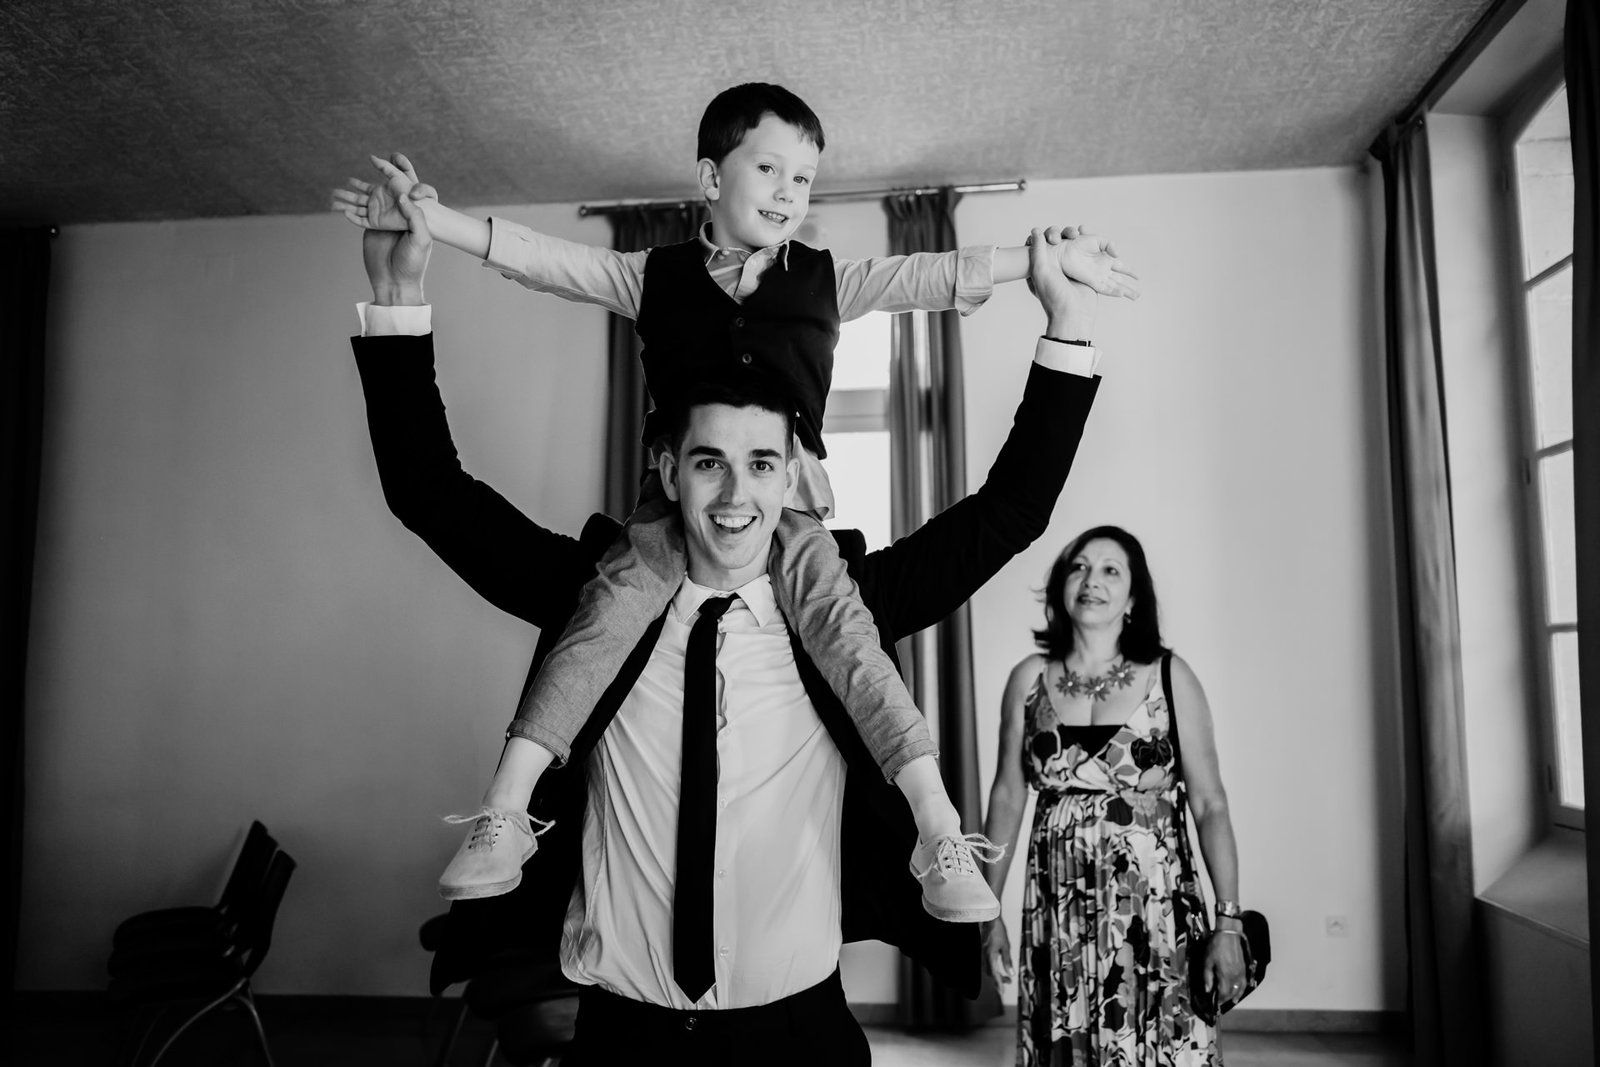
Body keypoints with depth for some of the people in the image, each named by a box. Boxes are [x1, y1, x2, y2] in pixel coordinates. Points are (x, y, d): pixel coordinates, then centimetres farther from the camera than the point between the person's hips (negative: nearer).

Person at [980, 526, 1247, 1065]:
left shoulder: (1170, 677, -2)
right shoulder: (1029, 678, 3)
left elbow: (1210, 804, -3)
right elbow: (1007, 796, 6)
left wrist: (1229, 921, -9)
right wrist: (990, 912, 5)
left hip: (1153, 909, -1)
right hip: (1057, 913, 2)